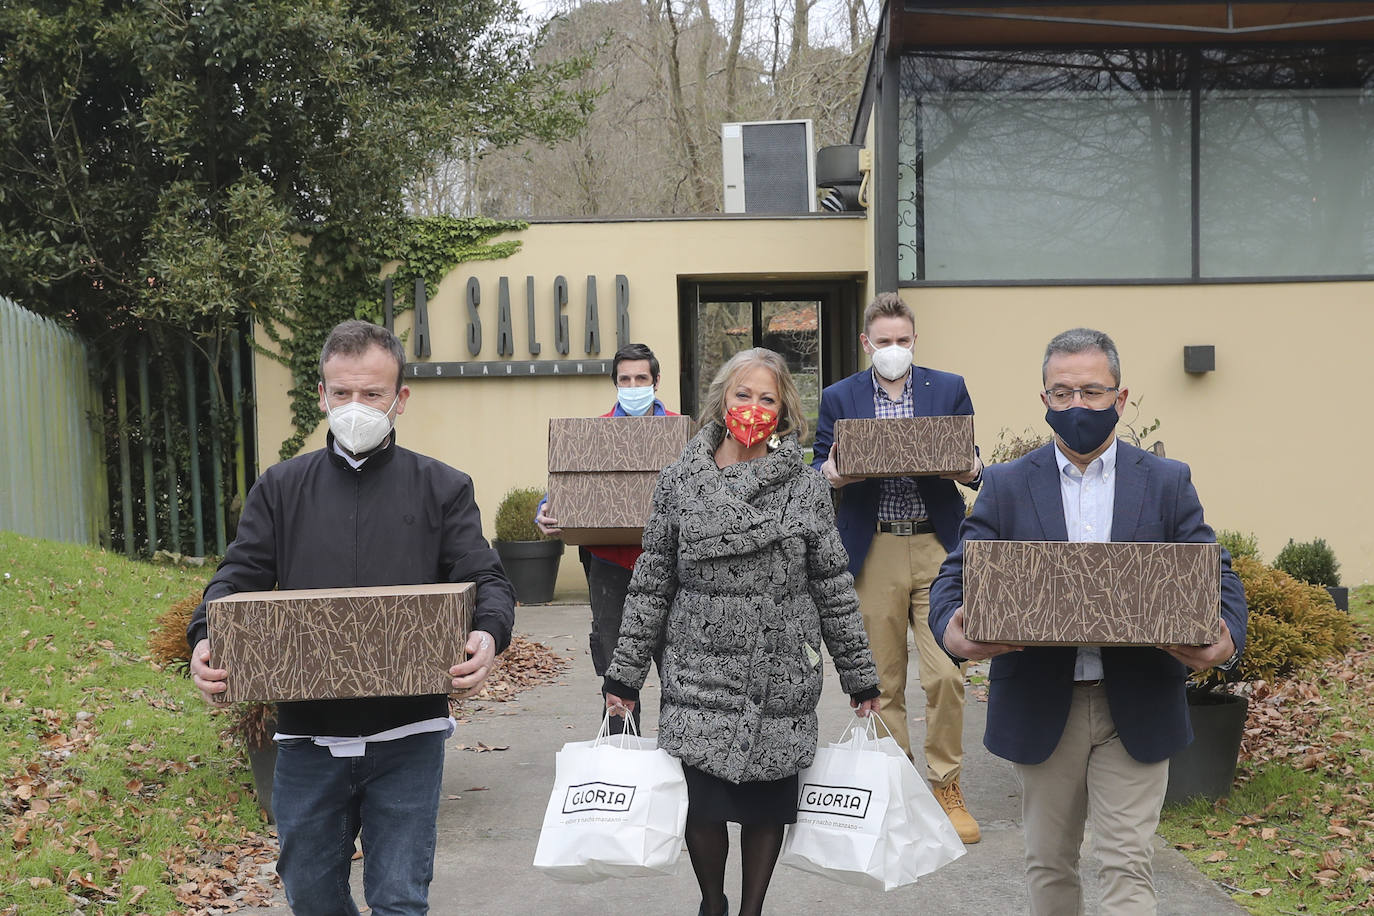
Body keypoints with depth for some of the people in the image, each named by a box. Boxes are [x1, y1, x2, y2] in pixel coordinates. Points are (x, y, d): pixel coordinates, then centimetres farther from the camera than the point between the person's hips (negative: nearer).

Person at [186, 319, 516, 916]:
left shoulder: (443, 489, 2)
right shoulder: (281, 487, 8)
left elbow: (487, 581, -3)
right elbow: (239, 575, 3)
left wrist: (488, 635, -26)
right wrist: (206, 638, -17)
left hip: (407, 735, -2)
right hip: (308, 733, 2)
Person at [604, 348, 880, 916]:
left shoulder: (806, 487, 2)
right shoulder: (679, 482, 2)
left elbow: (834, 588, 4)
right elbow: (651, 585, 5)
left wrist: (860, 676, 6)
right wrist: (624, 673, 4)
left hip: (781, 683, 0)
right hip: (700, 675, 0)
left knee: (768, 807, 7)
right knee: (702, 806, 0)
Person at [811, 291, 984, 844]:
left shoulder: (949, 389, 9)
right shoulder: (838, 398, 9)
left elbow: (971, 465, 12)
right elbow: (819, 471, 9)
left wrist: (971, 471, -11)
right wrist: (831, 474, -14)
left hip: (937, 547, 0)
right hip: (874, 554, 0)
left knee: (945, 676, -6)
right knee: (883, 680, 6)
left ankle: (946, 787, 10)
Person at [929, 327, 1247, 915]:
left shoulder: (1167, 482, 3)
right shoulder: (1007, 485, 2)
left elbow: (1216, 575, -1)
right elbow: (956, 575, -5)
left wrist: (1226, 639, -24)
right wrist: (952, 629, -28)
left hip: (1135, 710, -1)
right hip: (1040, 706, 1)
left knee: (1127, 866, -1)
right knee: (1049, 864, 14)